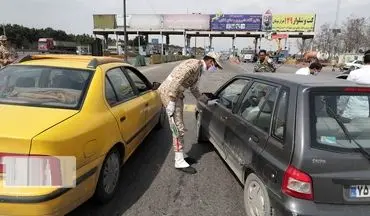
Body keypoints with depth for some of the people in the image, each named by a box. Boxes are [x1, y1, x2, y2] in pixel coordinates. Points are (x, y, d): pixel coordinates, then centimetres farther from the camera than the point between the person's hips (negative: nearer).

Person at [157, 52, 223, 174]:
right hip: (169, 92, -10)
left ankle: (180, 156, 26)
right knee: (178, 129, -6)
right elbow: (177, 81, -25)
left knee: (179, 128, 14)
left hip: (177, 94, 10)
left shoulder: (199, 71, 16)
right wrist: (172, 102, -25)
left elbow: (194, 89, 28)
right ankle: (179, 162, 4)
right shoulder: (194, 64, -16)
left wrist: (207, 100, 32)